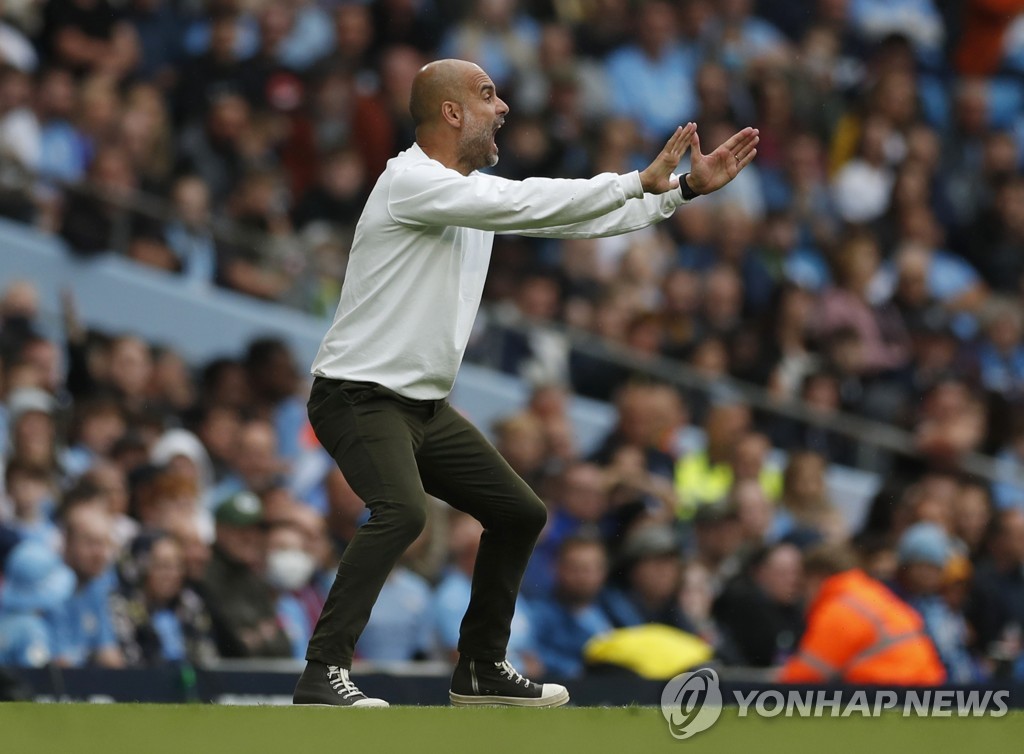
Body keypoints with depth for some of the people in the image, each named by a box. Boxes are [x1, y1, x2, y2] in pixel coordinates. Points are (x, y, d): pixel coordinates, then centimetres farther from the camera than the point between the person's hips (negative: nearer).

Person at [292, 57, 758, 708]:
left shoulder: (477, 190, 11)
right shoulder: (412, 181, -17)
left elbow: (581, 216, 14)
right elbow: (528, 206, -26)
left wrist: (687, 187, 7)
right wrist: (638, 182, -22)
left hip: (426, 406, 10)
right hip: (360, 398, -10)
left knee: (520, 514, 15)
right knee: (403, 510, -33)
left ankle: (481, 668, 26)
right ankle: (323, 675, -31)